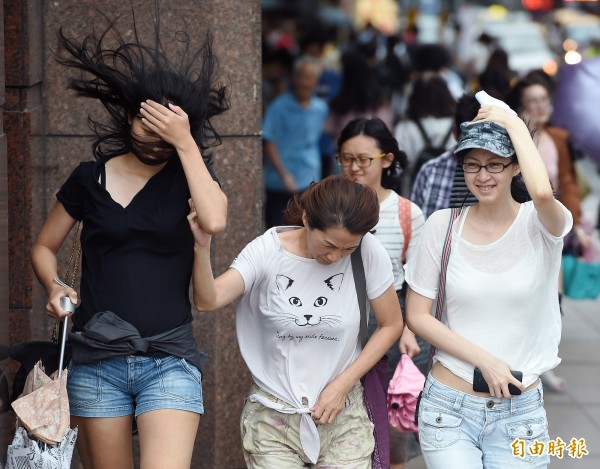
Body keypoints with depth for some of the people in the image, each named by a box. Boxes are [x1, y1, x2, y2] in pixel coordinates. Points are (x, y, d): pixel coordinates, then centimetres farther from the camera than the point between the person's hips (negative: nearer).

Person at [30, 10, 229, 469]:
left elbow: (214, 221, -16)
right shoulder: (90, 179, 7)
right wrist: (54, 287, -4)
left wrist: (185, 143, -14)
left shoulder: (190, 175, 5)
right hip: (97, 361, 2)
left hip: (170, 361, -2)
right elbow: (44, 247, 16)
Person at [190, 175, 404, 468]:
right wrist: (202, 247, -42)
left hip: (342, 416, 1)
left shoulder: (367, 253, -12)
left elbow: (391, 325, -1)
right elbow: (208, 301, -24)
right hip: (273, 418, -1)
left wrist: (343, 384, -7)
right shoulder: (267, 251, -13)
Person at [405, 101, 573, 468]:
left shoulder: (539, 225, -6)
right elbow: (417, 316, 1)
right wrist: (484, 361, -10)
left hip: (520, 411, 0)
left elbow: (543, 192, -31)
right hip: (448, 408, 1)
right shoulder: (443, 225, -1)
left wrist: (515, 124, -17)